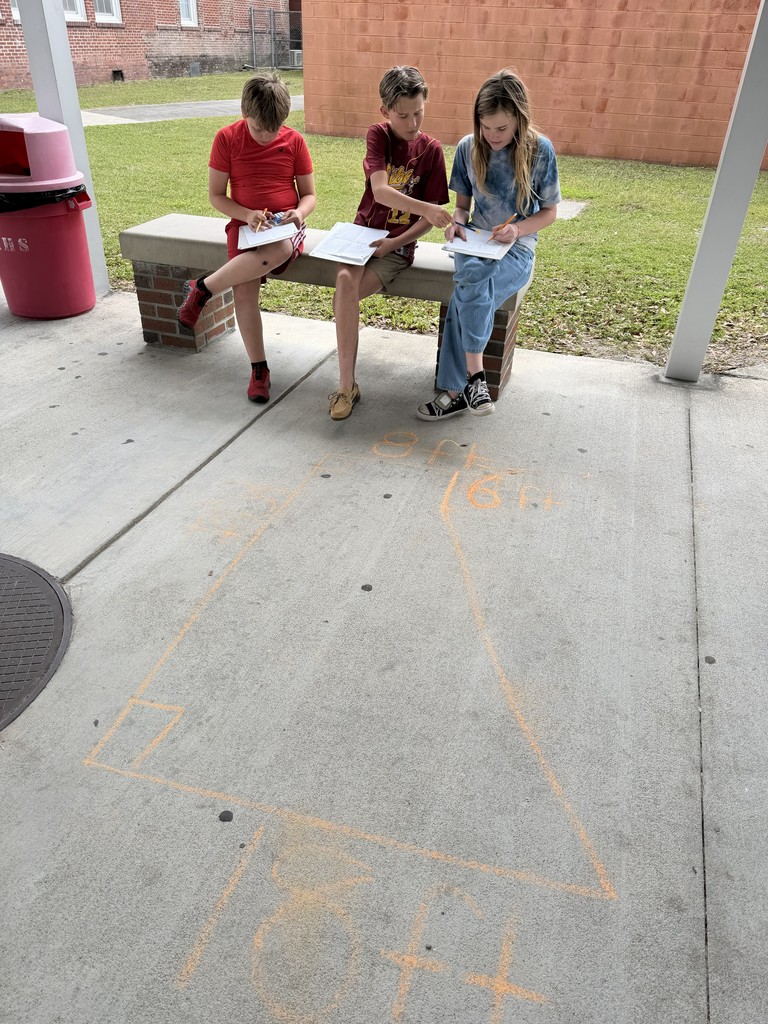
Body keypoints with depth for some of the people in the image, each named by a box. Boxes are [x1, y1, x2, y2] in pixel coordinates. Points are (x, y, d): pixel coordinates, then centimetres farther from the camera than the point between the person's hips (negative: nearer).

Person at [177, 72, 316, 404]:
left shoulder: (294, 140, 4)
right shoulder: (227, 138, 1)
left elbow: (308, 194, 10)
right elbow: (216, 195, 4)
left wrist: (299, 212, -13)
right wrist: (246, 214, -15)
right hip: (245, 225, 0)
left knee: (280, 250, -38)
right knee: (244, 290, -28)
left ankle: (202, 288, -19)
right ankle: (258, 368, -13)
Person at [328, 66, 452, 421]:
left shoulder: (431, 149, -1)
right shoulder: (378, 135, -2)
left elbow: (428, 218, -1)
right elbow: (380, 191, -20)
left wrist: (395, 242, -16)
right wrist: (427, 209, -35)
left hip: (398, 244, -1)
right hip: (363, 232, 1)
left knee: (347, 291, -27)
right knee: (345, 280, -31)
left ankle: (346, 384, -13)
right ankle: (347, 384, -26)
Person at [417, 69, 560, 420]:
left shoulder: (540, 150, -4)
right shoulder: (468, 148, 4)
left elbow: (549, 211, 3)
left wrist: (517, 228, -17)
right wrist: (457, 223, -10)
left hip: (516, 250, -3)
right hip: (474, 244, 3)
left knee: (468, 291, -35)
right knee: (473, 274, -35)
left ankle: (458, 389, -28)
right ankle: (474, 376, -27)